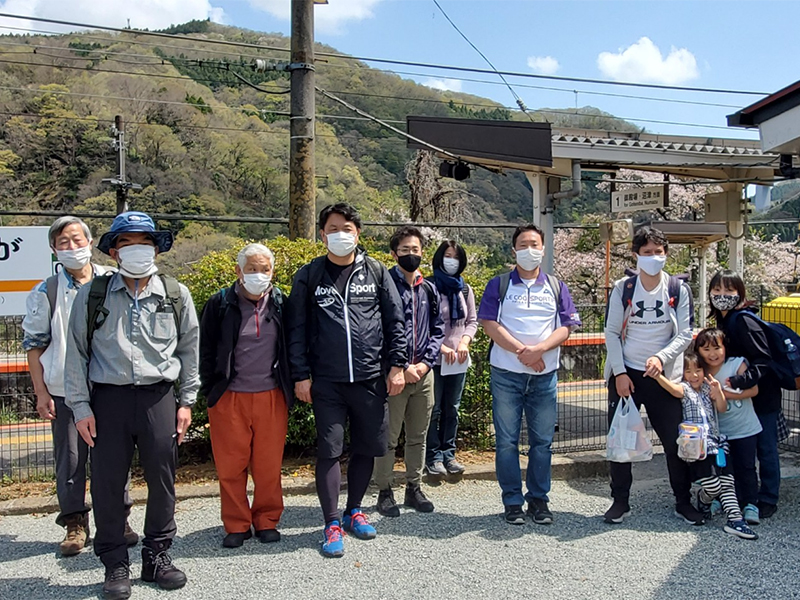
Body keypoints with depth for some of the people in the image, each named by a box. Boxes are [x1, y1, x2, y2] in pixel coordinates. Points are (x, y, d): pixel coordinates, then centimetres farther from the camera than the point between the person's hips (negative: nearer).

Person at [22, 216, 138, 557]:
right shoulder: (46, 292, 1)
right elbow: (34, 344, 3)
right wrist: (41, 393, -2)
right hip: (64, 391, -1)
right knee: (70, 459, 5)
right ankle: (75, 524, 20)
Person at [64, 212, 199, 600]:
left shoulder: (176, 295, 6)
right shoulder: (92, 295, 4)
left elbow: (189, 349, 11)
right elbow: (76, 353, 6)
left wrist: (186, 401, 8)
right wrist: (80, 406, 1)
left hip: (159, 397, 1)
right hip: (108, 398, 0)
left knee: (162, 479, 6)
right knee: (108, 482, 4)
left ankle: (157, 556, 24)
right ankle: (115, 564, 21)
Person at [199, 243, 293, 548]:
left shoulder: (280, 303, 4)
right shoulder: (220, 304, -1)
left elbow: (291, 348, 9)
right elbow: (206, 350, 2)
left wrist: (289, 388, 4)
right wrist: (210, 390, -2)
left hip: (271, 396, 1)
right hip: (229, 397, -1)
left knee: (269, 464, 6)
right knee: (230, 465, 5)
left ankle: (267, 520, 22)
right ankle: (236, 525, 20)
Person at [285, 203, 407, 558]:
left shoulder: (376, 272, 6)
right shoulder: (309, 276, 4)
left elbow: (395, 321, 7)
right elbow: (297, 329, 3)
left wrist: (397, 365, 1)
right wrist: (301, 375, -1)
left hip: (371, 379, 2)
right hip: (327, 381, -1)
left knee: (367, 447, 10)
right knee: (329, 450, 0)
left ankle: (354, 511, 31)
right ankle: (332, 524, 14)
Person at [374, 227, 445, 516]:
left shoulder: (429, 289, 11)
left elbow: (438, 330, 12)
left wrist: (425, 363, -3)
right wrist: (400, 368, -14)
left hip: (424, 373, 5)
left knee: (418, 436, 14)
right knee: (388, 437, 2)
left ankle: (414, 487, 26)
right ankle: (384, 491, 15)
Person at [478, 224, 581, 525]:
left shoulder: (556, 287, 11)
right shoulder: (499, 285, 5)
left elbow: (566, 327, 2)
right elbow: (489, 323, -6)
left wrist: (539, 349, -15)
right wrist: (521, 351, -15)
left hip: (545, 374, 2)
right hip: (506, 373, -2)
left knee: (542, 441, 7)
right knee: (507, 441, 3)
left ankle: (539, 498, 20)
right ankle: (512, 501, 14)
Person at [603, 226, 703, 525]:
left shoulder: (679, 290, 0)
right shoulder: (622, 289, -1)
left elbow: (684, 335, -2)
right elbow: (612, 333, -1)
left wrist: (661, 357, -20)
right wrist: (620, 373, -9)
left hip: (663, 376, 0)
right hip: (625, 375, 0)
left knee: (675, 440, 5)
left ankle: (683, 502, 23)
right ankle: (620, 501, 17)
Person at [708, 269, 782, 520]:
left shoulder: (744, 321, -21)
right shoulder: (723, 321, 5)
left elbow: (763, 360, -26)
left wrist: (738, 382, -33)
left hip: (762, 395, -8)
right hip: (742, 396, 8)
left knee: (765, 448, 4)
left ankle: (767, 500, 17)